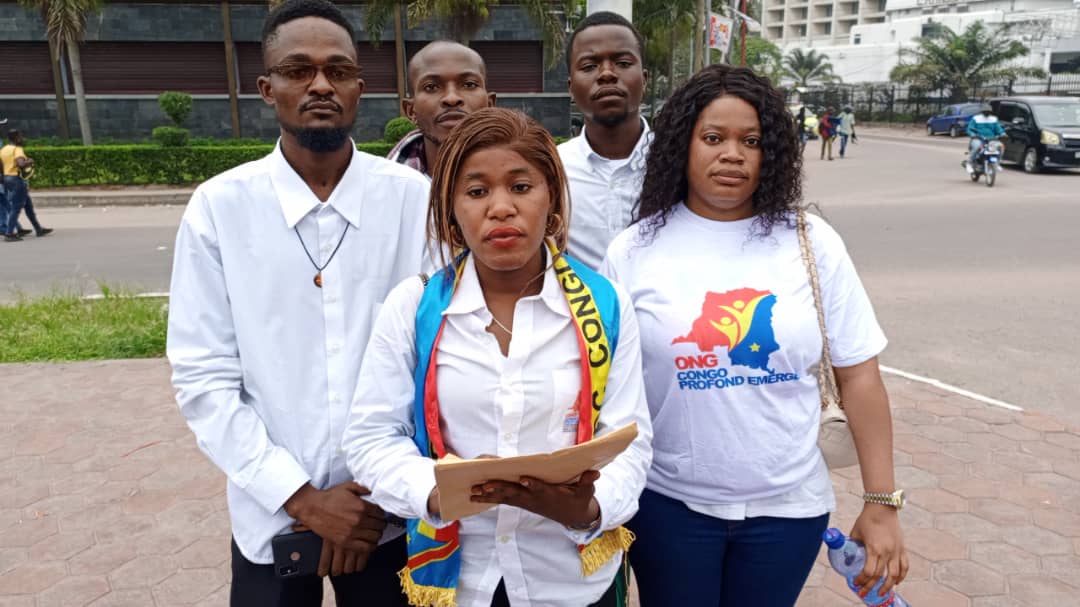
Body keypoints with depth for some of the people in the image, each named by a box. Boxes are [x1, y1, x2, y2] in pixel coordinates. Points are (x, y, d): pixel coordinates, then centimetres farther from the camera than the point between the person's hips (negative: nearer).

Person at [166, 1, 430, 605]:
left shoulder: (412, 198, -6)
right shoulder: (219, 207, -7)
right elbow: (204, 380, -7)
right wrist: (303, 499, -10)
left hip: (391, 511, 1)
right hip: (273, 517, 0)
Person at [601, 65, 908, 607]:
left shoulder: (812, 242, -4)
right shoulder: (635, 251, -7)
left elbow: (858, 375, -2)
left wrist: (881, 502, -2)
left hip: (788, 504, 1)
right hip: (668, 501, -1)